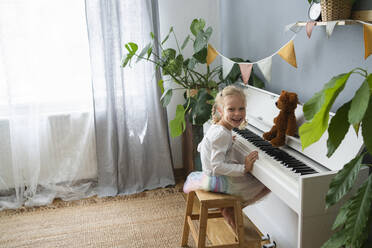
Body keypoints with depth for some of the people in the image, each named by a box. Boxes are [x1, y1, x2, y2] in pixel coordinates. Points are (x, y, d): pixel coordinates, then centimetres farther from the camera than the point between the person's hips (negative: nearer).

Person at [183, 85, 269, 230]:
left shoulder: (215, 127, 3)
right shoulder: (223, 134, -27)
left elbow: (200, 148, 16)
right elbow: (217, 166, -31)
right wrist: (243, 168, -31)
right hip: (219, 181, -10)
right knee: (266, 185, 1)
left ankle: (229, 208, 23)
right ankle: (230, 210, 6)